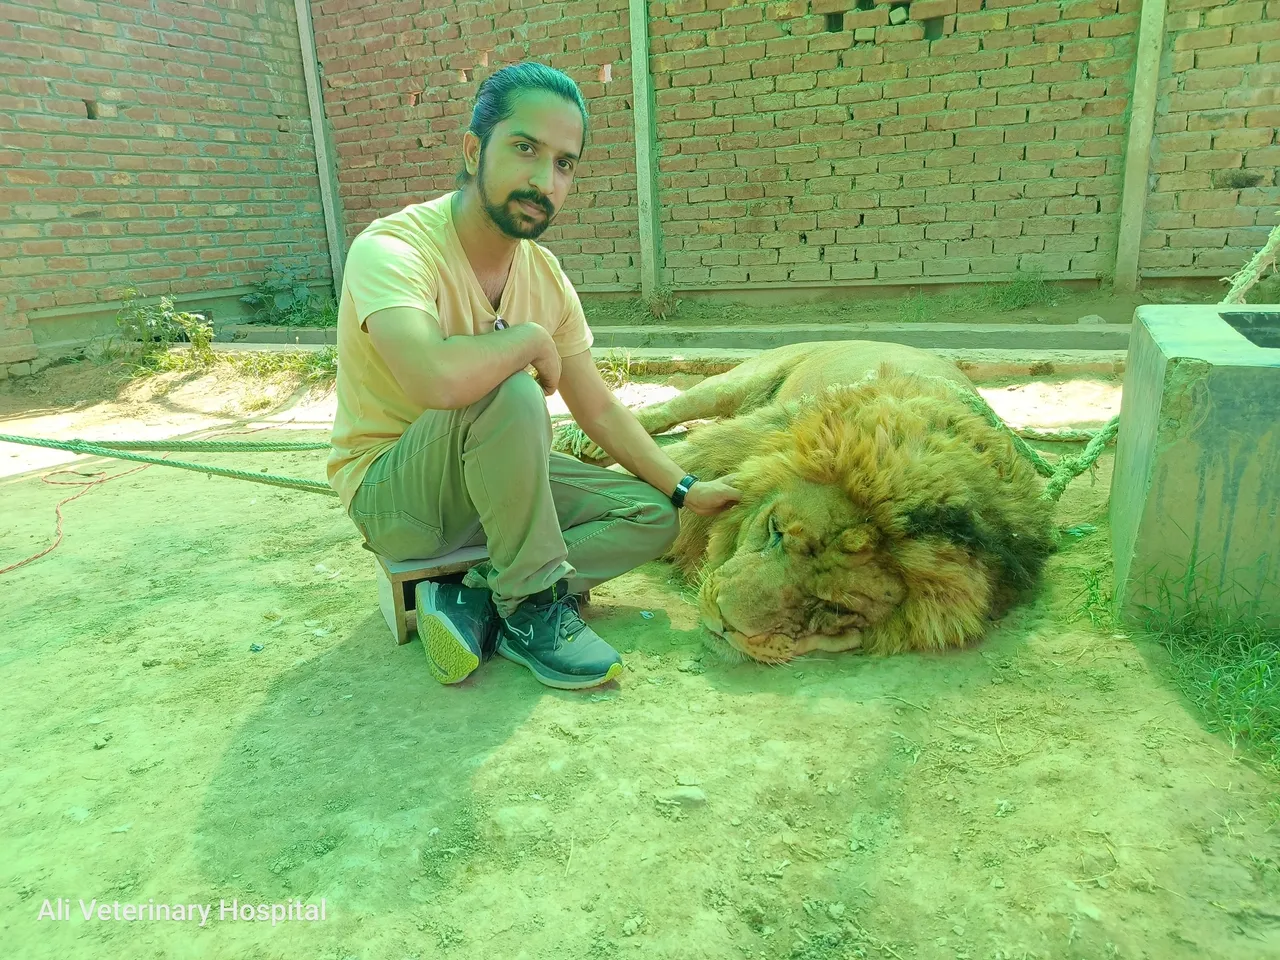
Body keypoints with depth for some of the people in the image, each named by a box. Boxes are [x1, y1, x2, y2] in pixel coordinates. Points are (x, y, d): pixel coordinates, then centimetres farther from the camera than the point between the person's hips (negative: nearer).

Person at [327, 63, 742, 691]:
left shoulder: (546, 277, -2)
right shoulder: (391, 248, -24)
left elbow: (598, 409, 4)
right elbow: (438, 379, -44)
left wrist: (684, 490, -3)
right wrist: (531, 339, -25)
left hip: (492, 477, 7)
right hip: (391, 492, -7)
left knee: (652, 515, -2)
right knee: (509, 393, -34)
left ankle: (474, 600, -12)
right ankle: (533, 605, -18)